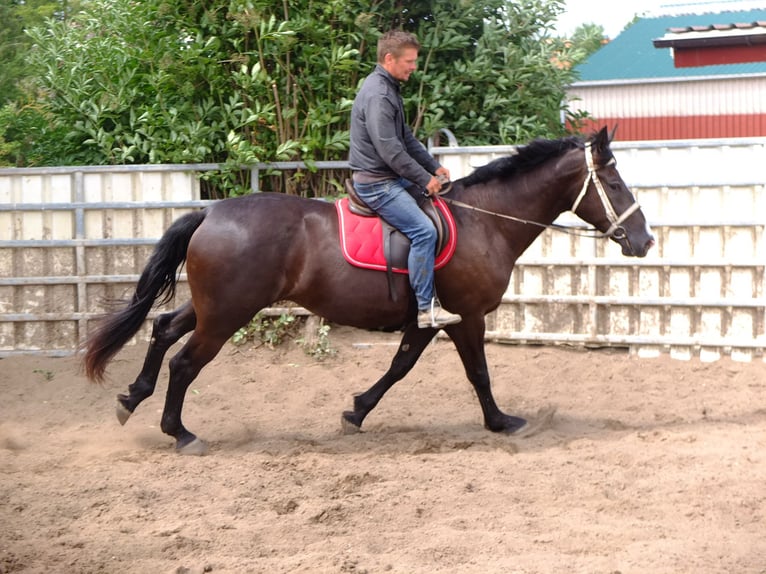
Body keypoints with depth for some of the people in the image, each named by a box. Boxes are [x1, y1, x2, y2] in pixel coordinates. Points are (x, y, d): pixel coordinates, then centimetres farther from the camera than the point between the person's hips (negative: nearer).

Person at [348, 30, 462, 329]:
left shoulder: (389, 89, 14)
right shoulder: (377, 95, -21)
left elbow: (406, 138, 20)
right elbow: (390, 149, -24)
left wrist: (434, 167, 11)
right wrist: (425, 179, -17)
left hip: (389, 178, 11)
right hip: (376, 183, -11)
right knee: (424, 229, -21)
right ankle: (427, 307, -20)